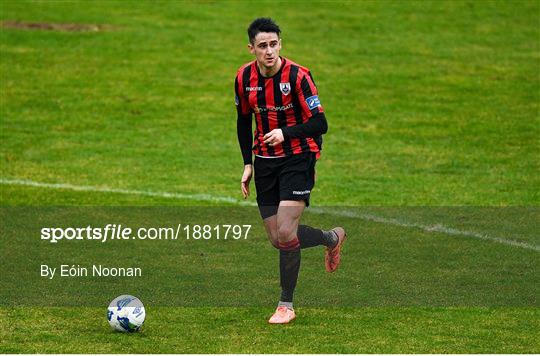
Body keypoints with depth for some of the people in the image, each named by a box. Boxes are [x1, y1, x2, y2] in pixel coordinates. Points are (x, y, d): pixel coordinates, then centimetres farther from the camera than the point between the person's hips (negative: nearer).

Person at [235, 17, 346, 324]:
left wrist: (285, 133, -35)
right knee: (277, 239, 6)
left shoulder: (298, 76, -18)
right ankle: (332, 238, 33)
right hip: (265, 161, 6)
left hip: (298, 158, -6)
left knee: (286, 233, -18)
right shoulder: (244, 77, -2)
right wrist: (248, 164, 10)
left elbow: (320, 124, -19)